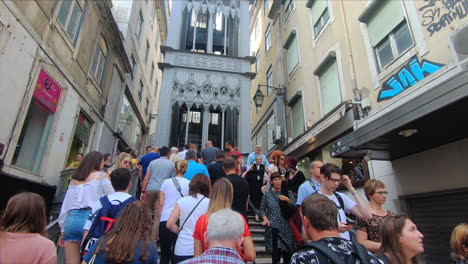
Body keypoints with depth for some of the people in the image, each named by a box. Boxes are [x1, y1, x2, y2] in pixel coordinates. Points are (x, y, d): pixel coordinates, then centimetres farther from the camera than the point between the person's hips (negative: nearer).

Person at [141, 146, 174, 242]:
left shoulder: (153, 162, 11)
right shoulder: (171, 164, 8)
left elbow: (146, 178, 5)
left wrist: (143, 191, 6)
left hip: (150, 189, 2)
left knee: (148, 211, 18)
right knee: (158, 215, 0)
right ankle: (153, 239, 2)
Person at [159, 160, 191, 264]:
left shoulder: (166, 182, 5)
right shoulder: (189, 184, 2)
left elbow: (161, 203, 6)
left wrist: (160, 217, 16)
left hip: (165, 220, 1)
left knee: (165, 253, 14)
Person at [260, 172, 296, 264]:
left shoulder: (288, 192, 5)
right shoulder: (267, 194, 1)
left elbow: (294, 207, 1)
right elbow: (262, 209, 6)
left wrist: (287, 200, -14)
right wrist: (265, 218, -10)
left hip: (286, 227, 2)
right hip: (273, 227, -1)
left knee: (288, 254, 4)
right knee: (276, 252, -6)